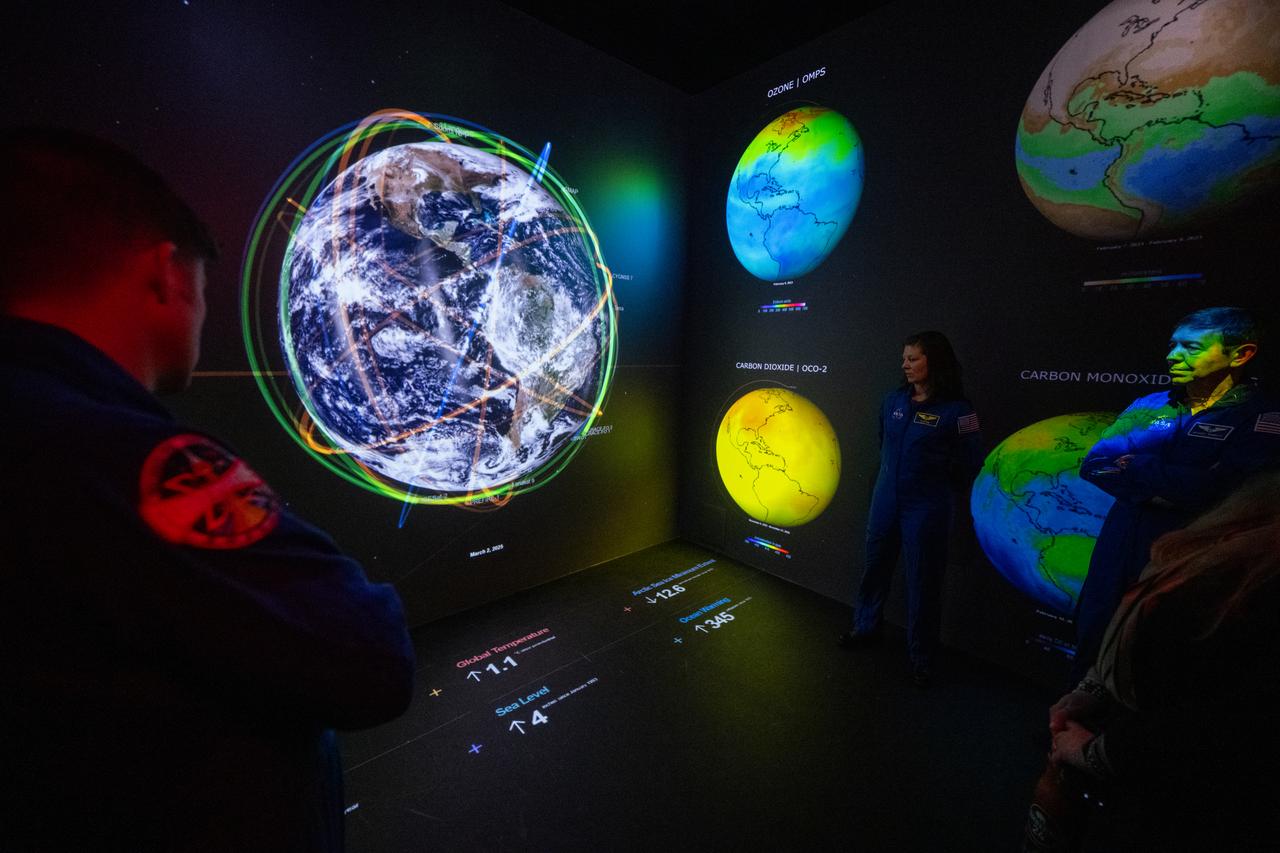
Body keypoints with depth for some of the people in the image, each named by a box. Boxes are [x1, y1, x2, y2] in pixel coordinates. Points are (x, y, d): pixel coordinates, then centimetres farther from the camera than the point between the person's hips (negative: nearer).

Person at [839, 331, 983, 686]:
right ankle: (866, 628, 39)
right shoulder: (893, 401, 1)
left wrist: (933, 477, 1)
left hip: (926, 508, -4)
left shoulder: (956, 410, -12)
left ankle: (921, 657, 27)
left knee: (923, 581, 8)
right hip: (885, 501, 5)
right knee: (875, 566, 17)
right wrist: (894, 474, 11)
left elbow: (970, 464, -5)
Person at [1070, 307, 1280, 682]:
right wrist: (1156, 489, -17)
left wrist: (1130, 465, -12)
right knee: (1092, 644, 15)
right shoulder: (1148, 406, 7)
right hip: (1118, 555, 4)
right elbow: (1093, 464, -4)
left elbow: (1218, 489, -21)